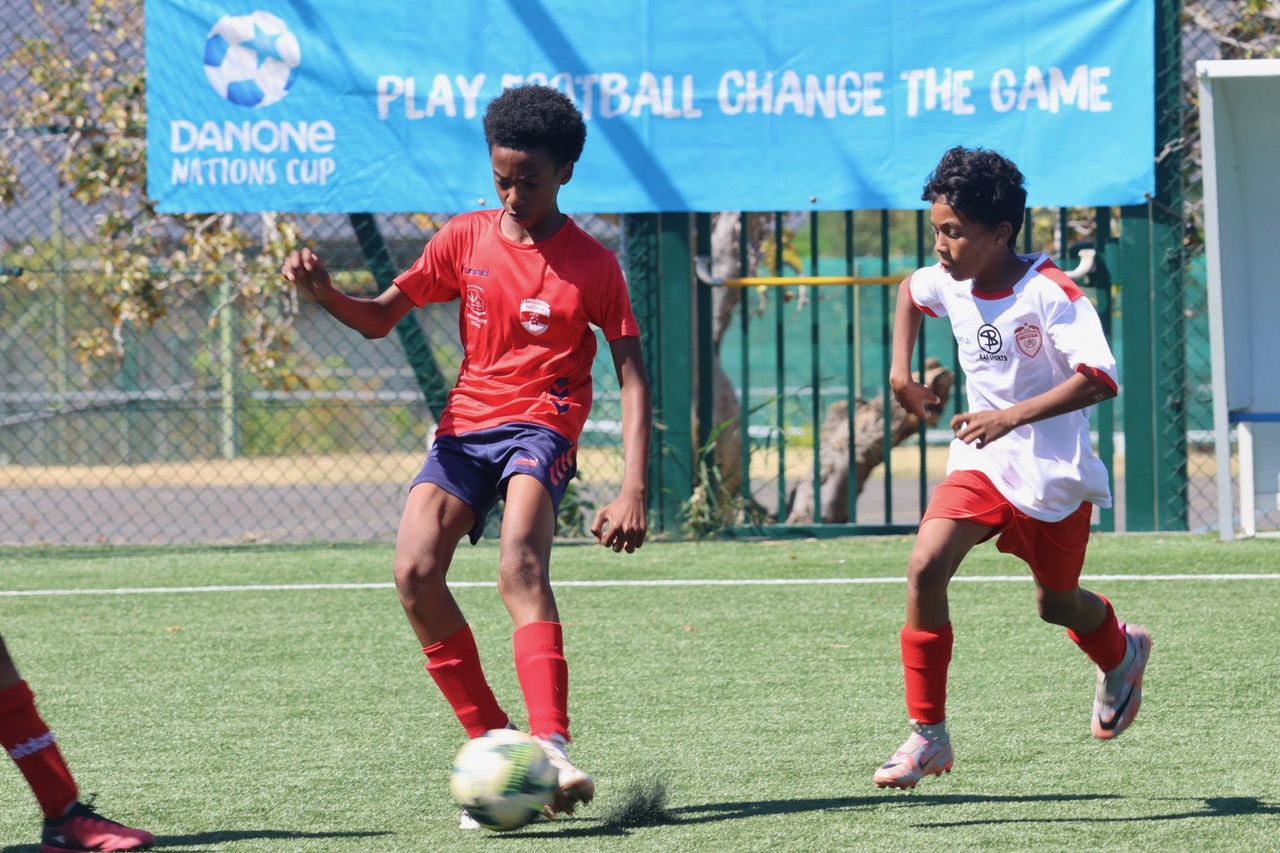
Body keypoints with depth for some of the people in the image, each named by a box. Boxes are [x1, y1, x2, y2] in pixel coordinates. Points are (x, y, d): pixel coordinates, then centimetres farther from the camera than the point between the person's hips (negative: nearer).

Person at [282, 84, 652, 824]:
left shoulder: (591, 265, -3)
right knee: (415, 572, -17)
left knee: (520, 566, -31)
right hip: (465, 425, 4)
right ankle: (494, 746, -5)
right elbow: (381, 318, 14)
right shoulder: (465, 240, 7)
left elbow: (632, 377, -4)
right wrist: (325, 294, -9)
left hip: (541, 426, -4)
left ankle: (552, 750, -42)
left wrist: (633, 490, -14)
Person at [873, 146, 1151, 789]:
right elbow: (910, 292, 24)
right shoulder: (948, 283, -2)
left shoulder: (1051, 294, -22)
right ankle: (927, 735, -12)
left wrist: (1011, 417, -37)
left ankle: (1121, 653, 52)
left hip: (1052, 472, -4)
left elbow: (1099, 378, -30)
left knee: (1057, 604, 14)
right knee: (925, 567, -19)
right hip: (980, 463, 4)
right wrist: (900, 372, 13)